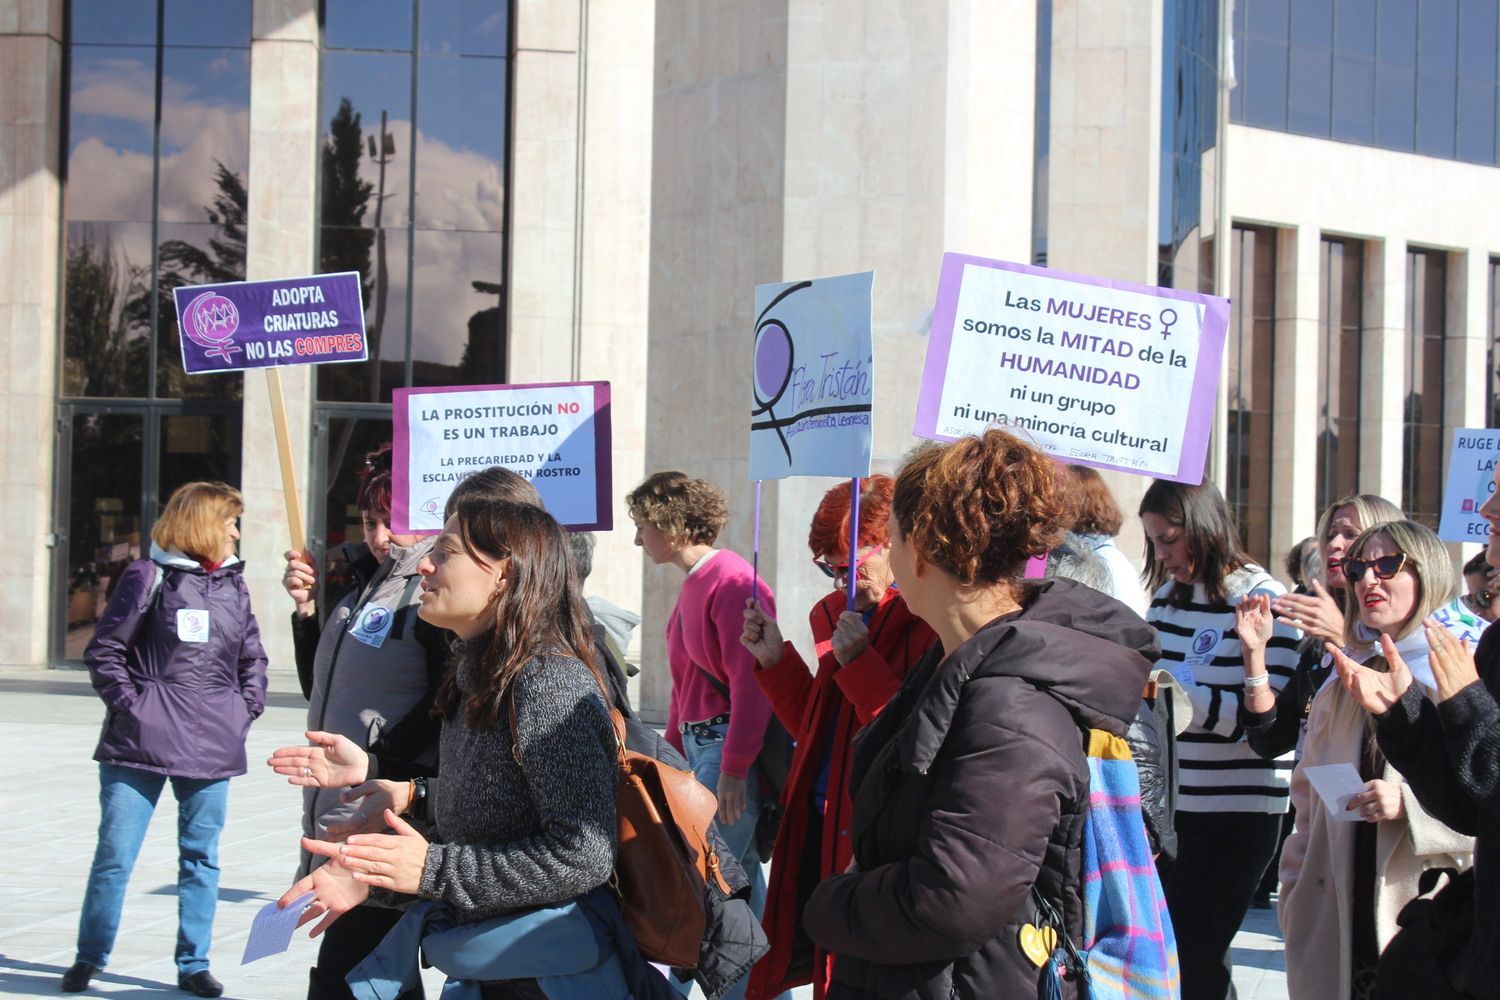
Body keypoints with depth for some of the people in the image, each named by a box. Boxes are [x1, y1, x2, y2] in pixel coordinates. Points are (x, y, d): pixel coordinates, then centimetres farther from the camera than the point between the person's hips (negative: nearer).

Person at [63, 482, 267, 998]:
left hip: (212, 745, 4)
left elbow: (253, 657, 22)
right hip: (142, 742, -4)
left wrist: (247, 709, 9)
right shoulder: (149, 576, -2)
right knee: (115, 854, 0)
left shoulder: (234, 583, 13)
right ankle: (89, 959, 14)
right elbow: (104, 649, -1)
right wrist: (129, 704, -9)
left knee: (201, 858, 8)